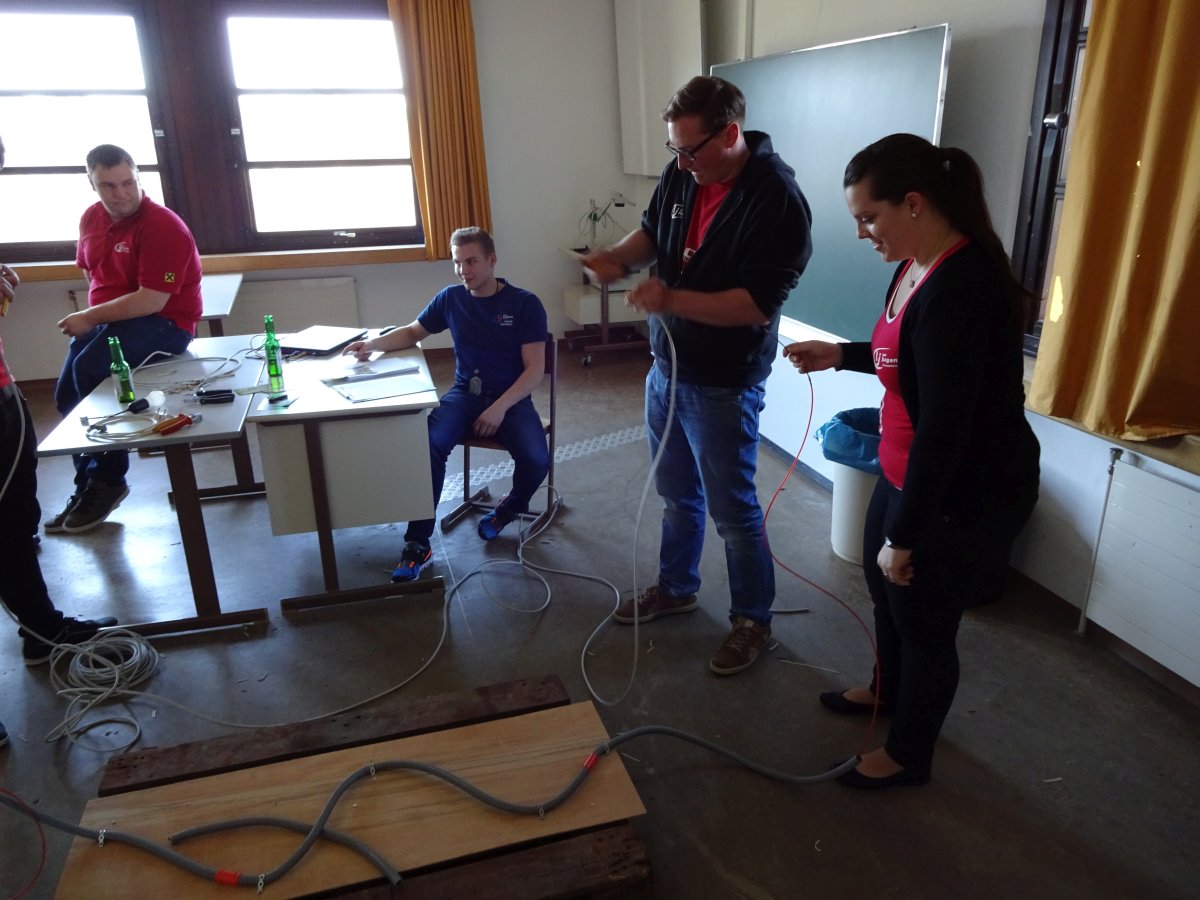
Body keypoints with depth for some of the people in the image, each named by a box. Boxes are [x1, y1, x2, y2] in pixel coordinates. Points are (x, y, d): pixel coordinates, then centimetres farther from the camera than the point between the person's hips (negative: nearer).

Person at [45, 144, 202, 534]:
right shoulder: (91, 218, 7)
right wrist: (89, 318, 7)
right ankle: (86, 483, 17)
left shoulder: (163, 226, -19)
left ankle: (108, 480, -12)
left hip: (163, 324, -8)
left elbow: (152, 301, -24)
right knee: (66, 394, 2)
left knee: (88, 370, -28)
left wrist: (90, 317, -18)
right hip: (107, 320, 9)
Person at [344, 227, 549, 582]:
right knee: (429, 443, -30)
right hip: (465, 393, 2)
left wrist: (500, 408, -22)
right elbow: (413, 331, 20)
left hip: (511, 398, -2)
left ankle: (512, 505, 8)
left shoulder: (525, 304, -6)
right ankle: (418, 543, -20)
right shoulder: (450, 298, 6)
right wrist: (373, 344, 0)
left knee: (536, 460, -30)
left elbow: (534, 369, -9)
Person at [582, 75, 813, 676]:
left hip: (723, 386, -7)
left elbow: (759, 305, -26)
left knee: (732, 509, 6)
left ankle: (753, 620, 27)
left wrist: (671, 299, -31)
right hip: (667, 368, 7)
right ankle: (675, 587, 43)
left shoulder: (777, 202, -23)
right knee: (676, 492, 22)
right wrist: (618, 257, -7)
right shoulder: (682, 174, -1)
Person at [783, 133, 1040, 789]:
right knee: (883, 583, 26)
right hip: (909, 474, 10)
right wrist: (841, 355, 8)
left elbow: (945, 427, -30)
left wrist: (905, 534, -23)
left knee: (923, 619, 10)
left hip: (967, 496, -10)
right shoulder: (919, 266, 1)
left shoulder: (959, 289, -30)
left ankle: (909, 756, 35)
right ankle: (887, 690, 54)